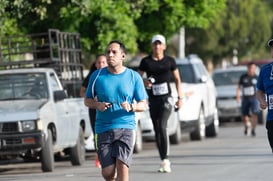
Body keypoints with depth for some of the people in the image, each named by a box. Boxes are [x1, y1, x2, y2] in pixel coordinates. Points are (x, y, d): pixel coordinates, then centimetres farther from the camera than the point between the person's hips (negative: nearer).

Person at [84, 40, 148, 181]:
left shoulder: (134, 77, 4)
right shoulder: (97, 76, 5)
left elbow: (143, 105, 6)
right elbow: (87, 100, 12)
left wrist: (131, 107, -16)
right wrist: (97, 105, -10)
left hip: (126, 127, -1)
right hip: (104, 128, 1)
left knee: (122, 166, -17)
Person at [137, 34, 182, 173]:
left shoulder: (170, 61, 4)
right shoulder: (146, 61, 5)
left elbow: (177, 79, 12)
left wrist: (180, 97, 7)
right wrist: (144, 82, -14)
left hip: (166, 98, -3)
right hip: (153, 99, 3)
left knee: (162, 126, -20)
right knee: (157, 130, 5)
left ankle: (166, 160, -20)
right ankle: (164, 161, 13)